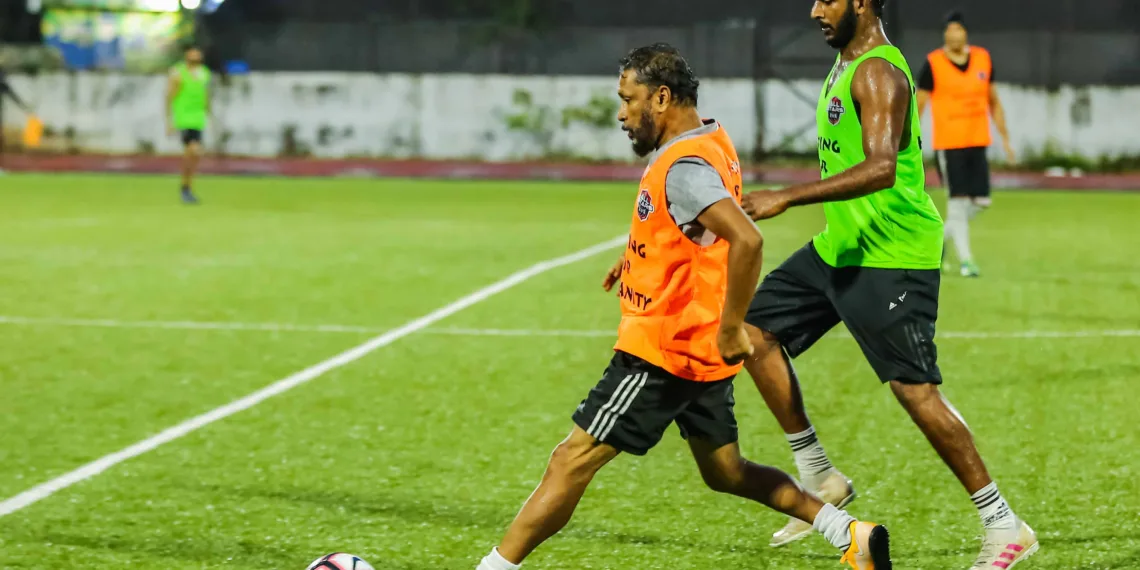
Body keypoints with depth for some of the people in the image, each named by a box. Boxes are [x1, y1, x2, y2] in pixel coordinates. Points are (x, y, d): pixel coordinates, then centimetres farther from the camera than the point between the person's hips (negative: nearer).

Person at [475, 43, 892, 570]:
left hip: (662, 350, -10)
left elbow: (746, 240, -35)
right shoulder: (710, 141, 9)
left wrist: (730, 328, -29)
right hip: (701, 350, 10)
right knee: (725, 472, 20)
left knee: (571, 462, -6)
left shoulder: (684, 167, -21)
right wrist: (637, 254, 24)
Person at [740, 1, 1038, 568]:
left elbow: (881, 168, -32)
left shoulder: (878, 74, -19)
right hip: (838, 246, 10)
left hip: (892, 256, -10)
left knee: (914, 388, -11)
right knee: (755, 330, 6)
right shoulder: (846, 64, 13)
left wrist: (787, 198, -35)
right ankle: (819, 478, 14)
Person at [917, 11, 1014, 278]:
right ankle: (965, 259, 0)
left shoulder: (983, 59, 6)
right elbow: (918, 107, -4)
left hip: (978, 143, 5)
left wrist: (1005, 138, 13)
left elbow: (994, 102, 15)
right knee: (958, 200, -7)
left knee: (981, 201, 3)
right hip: (948, 144, -5)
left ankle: (944, 236, 25)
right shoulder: (934, 64, -6)